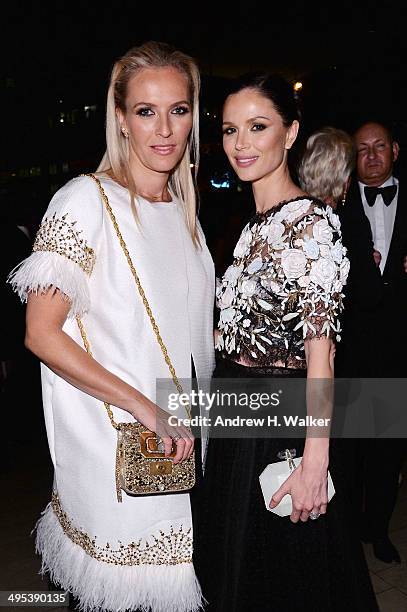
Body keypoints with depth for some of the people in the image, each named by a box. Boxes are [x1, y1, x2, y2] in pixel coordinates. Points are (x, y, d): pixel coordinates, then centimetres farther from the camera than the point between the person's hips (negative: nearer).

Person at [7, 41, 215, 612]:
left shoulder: (182, 206, 8)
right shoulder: (86, 201, -14)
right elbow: (42, 334, -17)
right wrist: (147, 410, -20)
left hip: (182, 432, 6)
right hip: (115, 438, -6)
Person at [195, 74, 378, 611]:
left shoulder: (311, 220, -17)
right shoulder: (256, 223, 9)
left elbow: (320, 353, -20)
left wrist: (314, 465, -21)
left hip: (282, 424, -8)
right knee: (236, 567, 24)